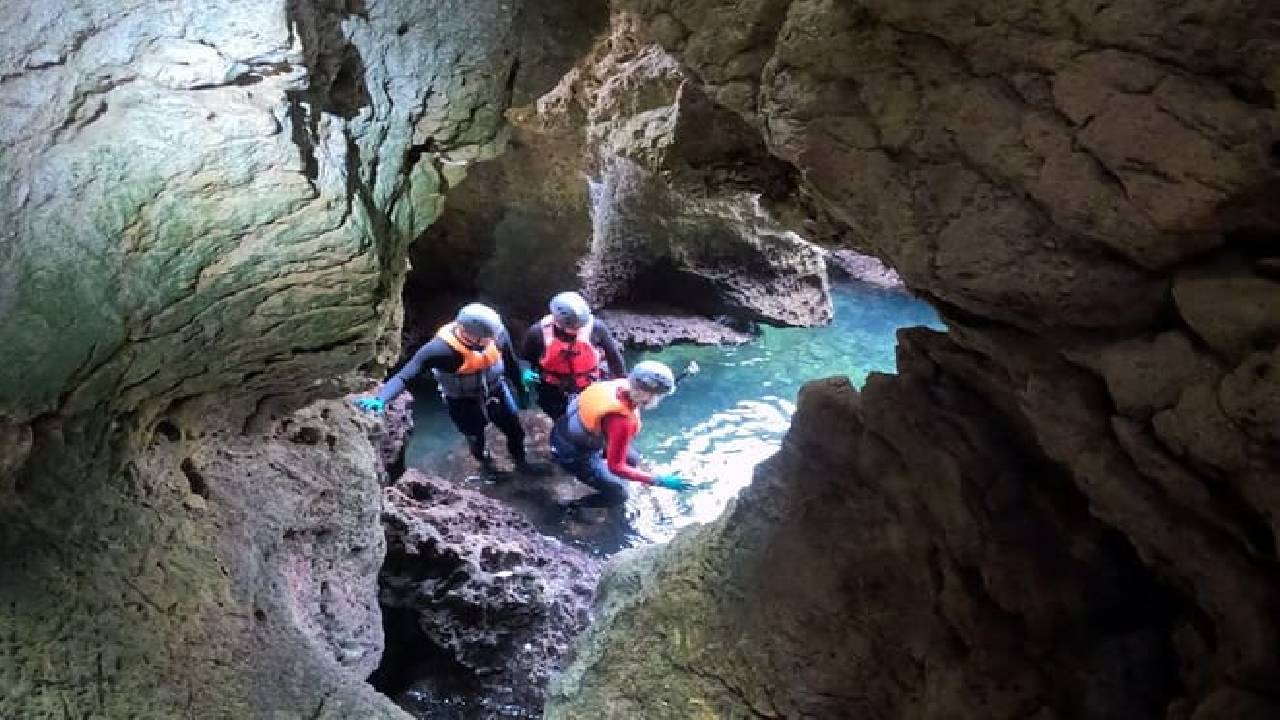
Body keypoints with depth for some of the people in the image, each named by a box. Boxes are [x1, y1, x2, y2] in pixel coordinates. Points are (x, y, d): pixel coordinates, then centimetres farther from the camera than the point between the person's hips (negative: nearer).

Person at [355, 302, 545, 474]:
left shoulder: (497, 332, -27)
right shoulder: (441, 348, -37)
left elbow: (511, 362, -7)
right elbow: (404, 375, -41)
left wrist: (521, 390, 6)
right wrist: (381, 399, -58)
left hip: (496, 391, 3)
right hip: (464, 403, -3)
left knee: (515, 430, 21)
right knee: (476, 440, 20)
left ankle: (521, 462, 54)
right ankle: (487, 464, 56)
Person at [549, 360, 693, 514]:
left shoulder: (620, 385, -17)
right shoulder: (623, 422, -38)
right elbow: (615, 467, -31)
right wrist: (659, 481, -31)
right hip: (573, 454, -8)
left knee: (630, 459, 19)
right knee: (619, 494, 3)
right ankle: (573, 507, 19)